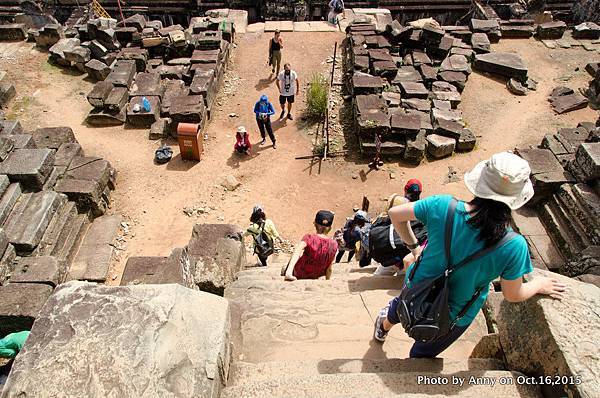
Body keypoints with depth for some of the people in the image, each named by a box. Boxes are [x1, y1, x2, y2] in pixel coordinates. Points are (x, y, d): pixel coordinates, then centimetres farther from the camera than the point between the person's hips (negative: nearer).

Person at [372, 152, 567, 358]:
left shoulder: (443, 206, -29)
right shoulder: (514, 246, -30)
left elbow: (395, 214, -16)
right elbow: (513, 295, -14)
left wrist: (414, 247, -1)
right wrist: (540, 285, 8)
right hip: (453, 318, -2)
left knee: (401, 305, 40)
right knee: (423, 353, 30)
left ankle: (384, 326, 72)